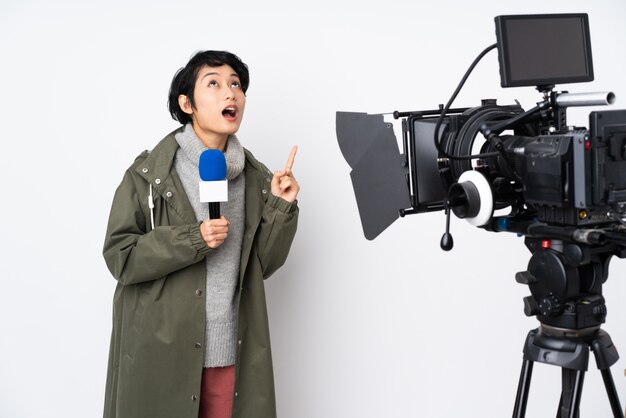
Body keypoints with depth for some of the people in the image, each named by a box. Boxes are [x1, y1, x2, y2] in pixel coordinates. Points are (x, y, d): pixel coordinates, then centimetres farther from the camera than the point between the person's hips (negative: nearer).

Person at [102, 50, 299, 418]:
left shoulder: (256, 178, 5)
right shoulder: (149, 173, -6)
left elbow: (262, 265, 7)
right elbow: (119, 256, -8)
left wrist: (281, 208, -7)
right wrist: (193, 240, -19)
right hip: (161, 352, -3)